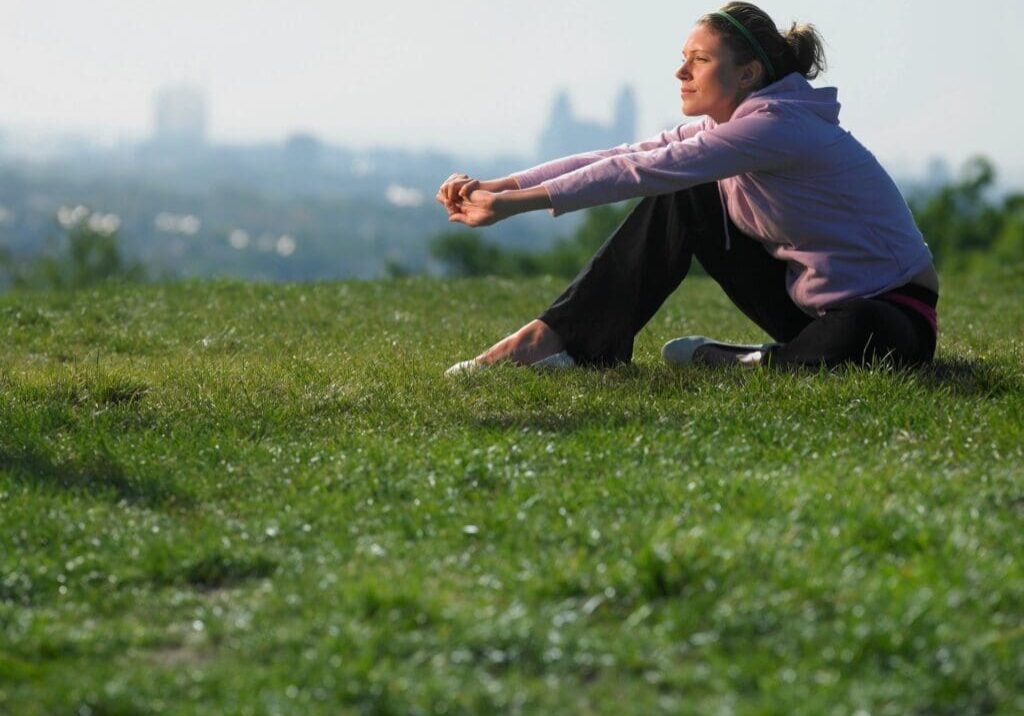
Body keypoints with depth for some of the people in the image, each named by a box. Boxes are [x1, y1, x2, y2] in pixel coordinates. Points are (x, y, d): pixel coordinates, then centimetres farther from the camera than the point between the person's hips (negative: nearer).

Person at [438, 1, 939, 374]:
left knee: (854, 335, -45)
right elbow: (623, 157, -5)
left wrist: (513, 205, -31)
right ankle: (561, 338, -9)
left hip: (890, 313, -8)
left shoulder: (779, 127, -25)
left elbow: (642, 171, -29)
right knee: (678, 201, -3)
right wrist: (495, 187, -14)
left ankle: (751, 365, -16)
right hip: (807, 300, 8)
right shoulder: (723, 128, 3)